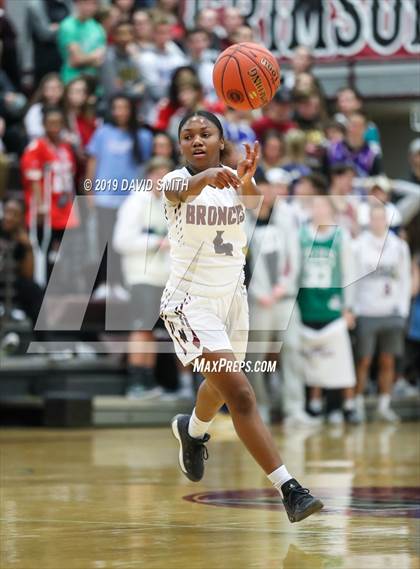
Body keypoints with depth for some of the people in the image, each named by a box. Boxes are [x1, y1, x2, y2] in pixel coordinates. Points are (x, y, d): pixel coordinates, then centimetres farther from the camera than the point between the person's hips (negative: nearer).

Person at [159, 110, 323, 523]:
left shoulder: (236, 180, -4)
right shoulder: (176, 181, -14)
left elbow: (254, 205, -28)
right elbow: (181, 190, -41)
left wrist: (247, 179, -50)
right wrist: (208, 176, -63)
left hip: (232, 296, 6)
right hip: (190, 300, -6)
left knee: (221, 386, 28)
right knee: (240, 394, -19)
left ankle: (191, 430, 62)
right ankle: (288, 489, -19)